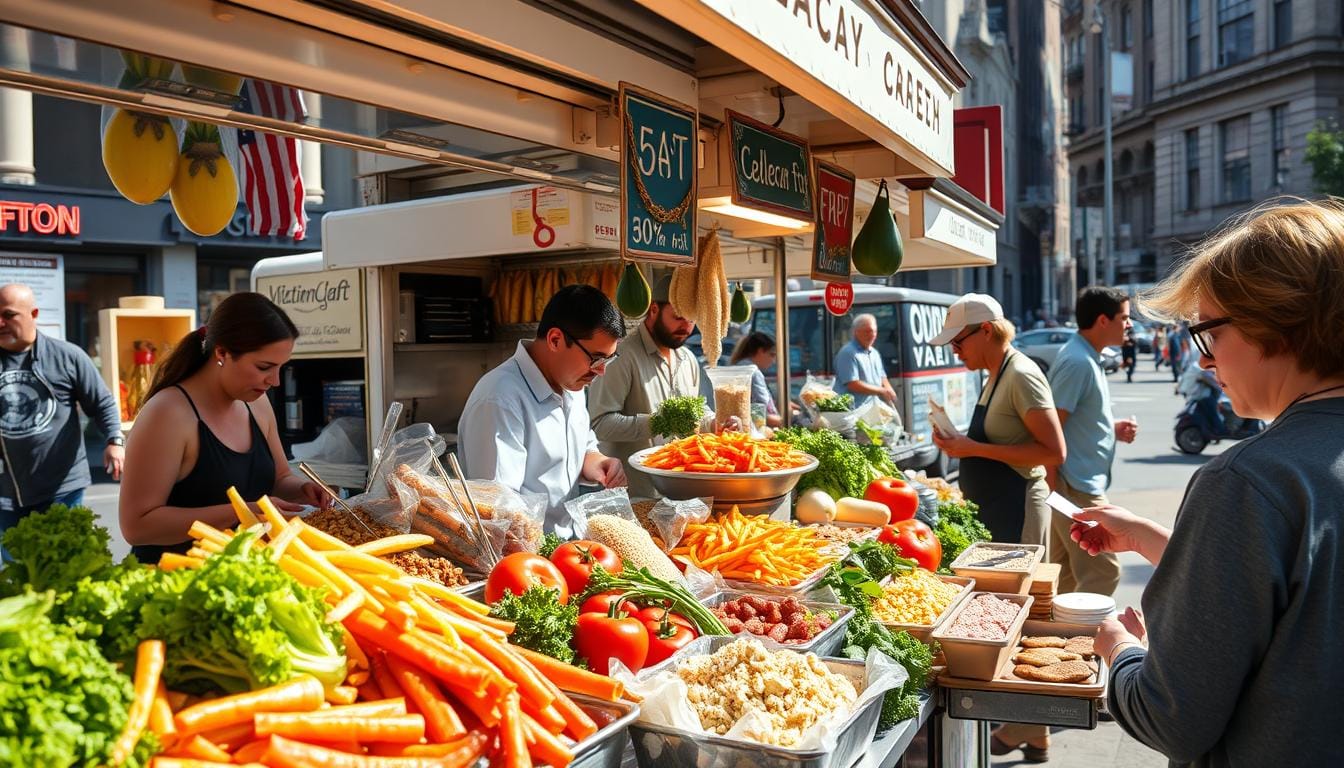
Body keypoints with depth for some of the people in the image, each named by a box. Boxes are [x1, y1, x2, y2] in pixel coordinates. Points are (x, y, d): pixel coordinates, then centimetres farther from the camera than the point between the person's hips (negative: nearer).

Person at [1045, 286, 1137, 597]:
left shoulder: (1087, 358, 14)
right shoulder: (1078, 362, -17)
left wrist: (1113, 429, 8)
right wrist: (1055, 491, -22)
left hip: (1080, 486, 10)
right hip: (1077, 488, -10)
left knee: (1066, 576, 15)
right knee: (1102, 572, -7)